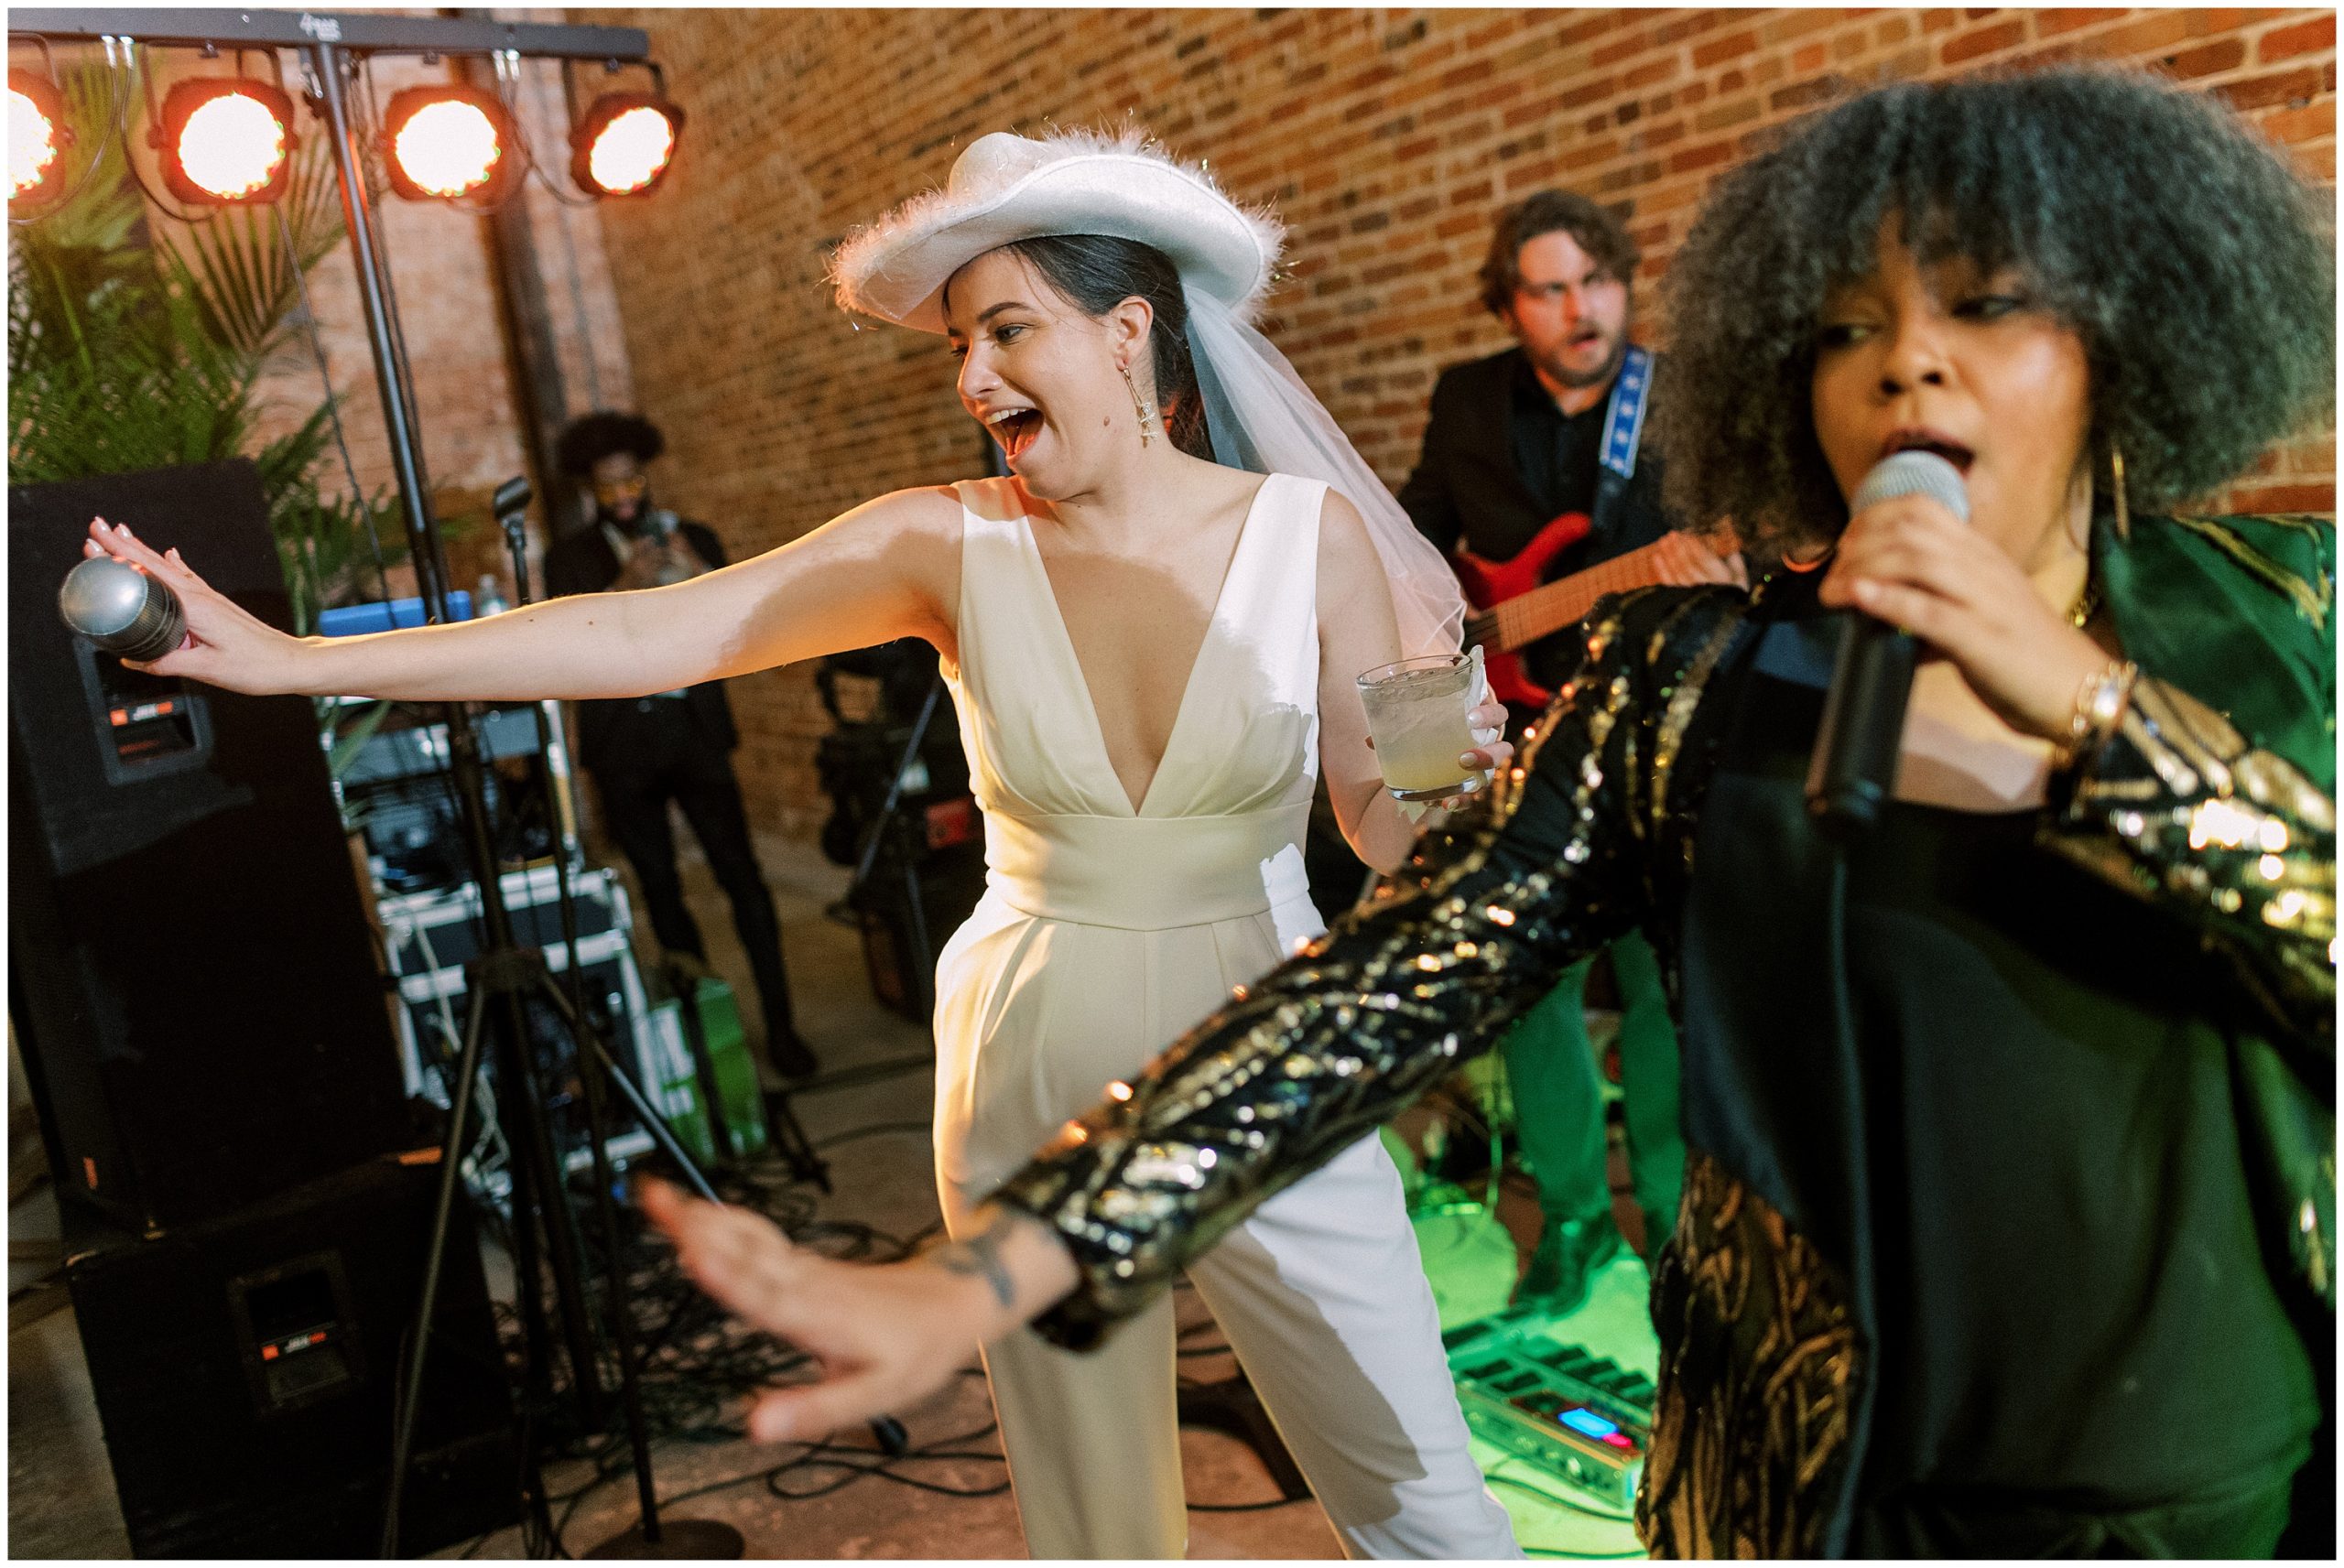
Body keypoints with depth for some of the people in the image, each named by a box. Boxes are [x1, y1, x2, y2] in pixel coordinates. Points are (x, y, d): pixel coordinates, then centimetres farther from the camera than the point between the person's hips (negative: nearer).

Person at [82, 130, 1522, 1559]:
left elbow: (1392, 821, -4)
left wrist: (1467, 769, -27)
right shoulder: (953, 543, -7)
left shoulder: (1309, 530, -7)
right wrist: (297, 660, -14)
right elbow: (646, 634, -11)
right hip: (1036, 1082, 1)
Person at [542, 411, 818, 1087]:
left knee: (741, 875, -7)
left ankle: (780, 1027, -2)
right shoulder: (570, 558, 7)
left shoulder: (695, 540, 10)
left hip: (693, 729, 0)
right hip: (622, 743, 1)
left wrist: (701, 578, -14)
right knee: (659, 887, 7)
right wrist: (623, 587, -21)